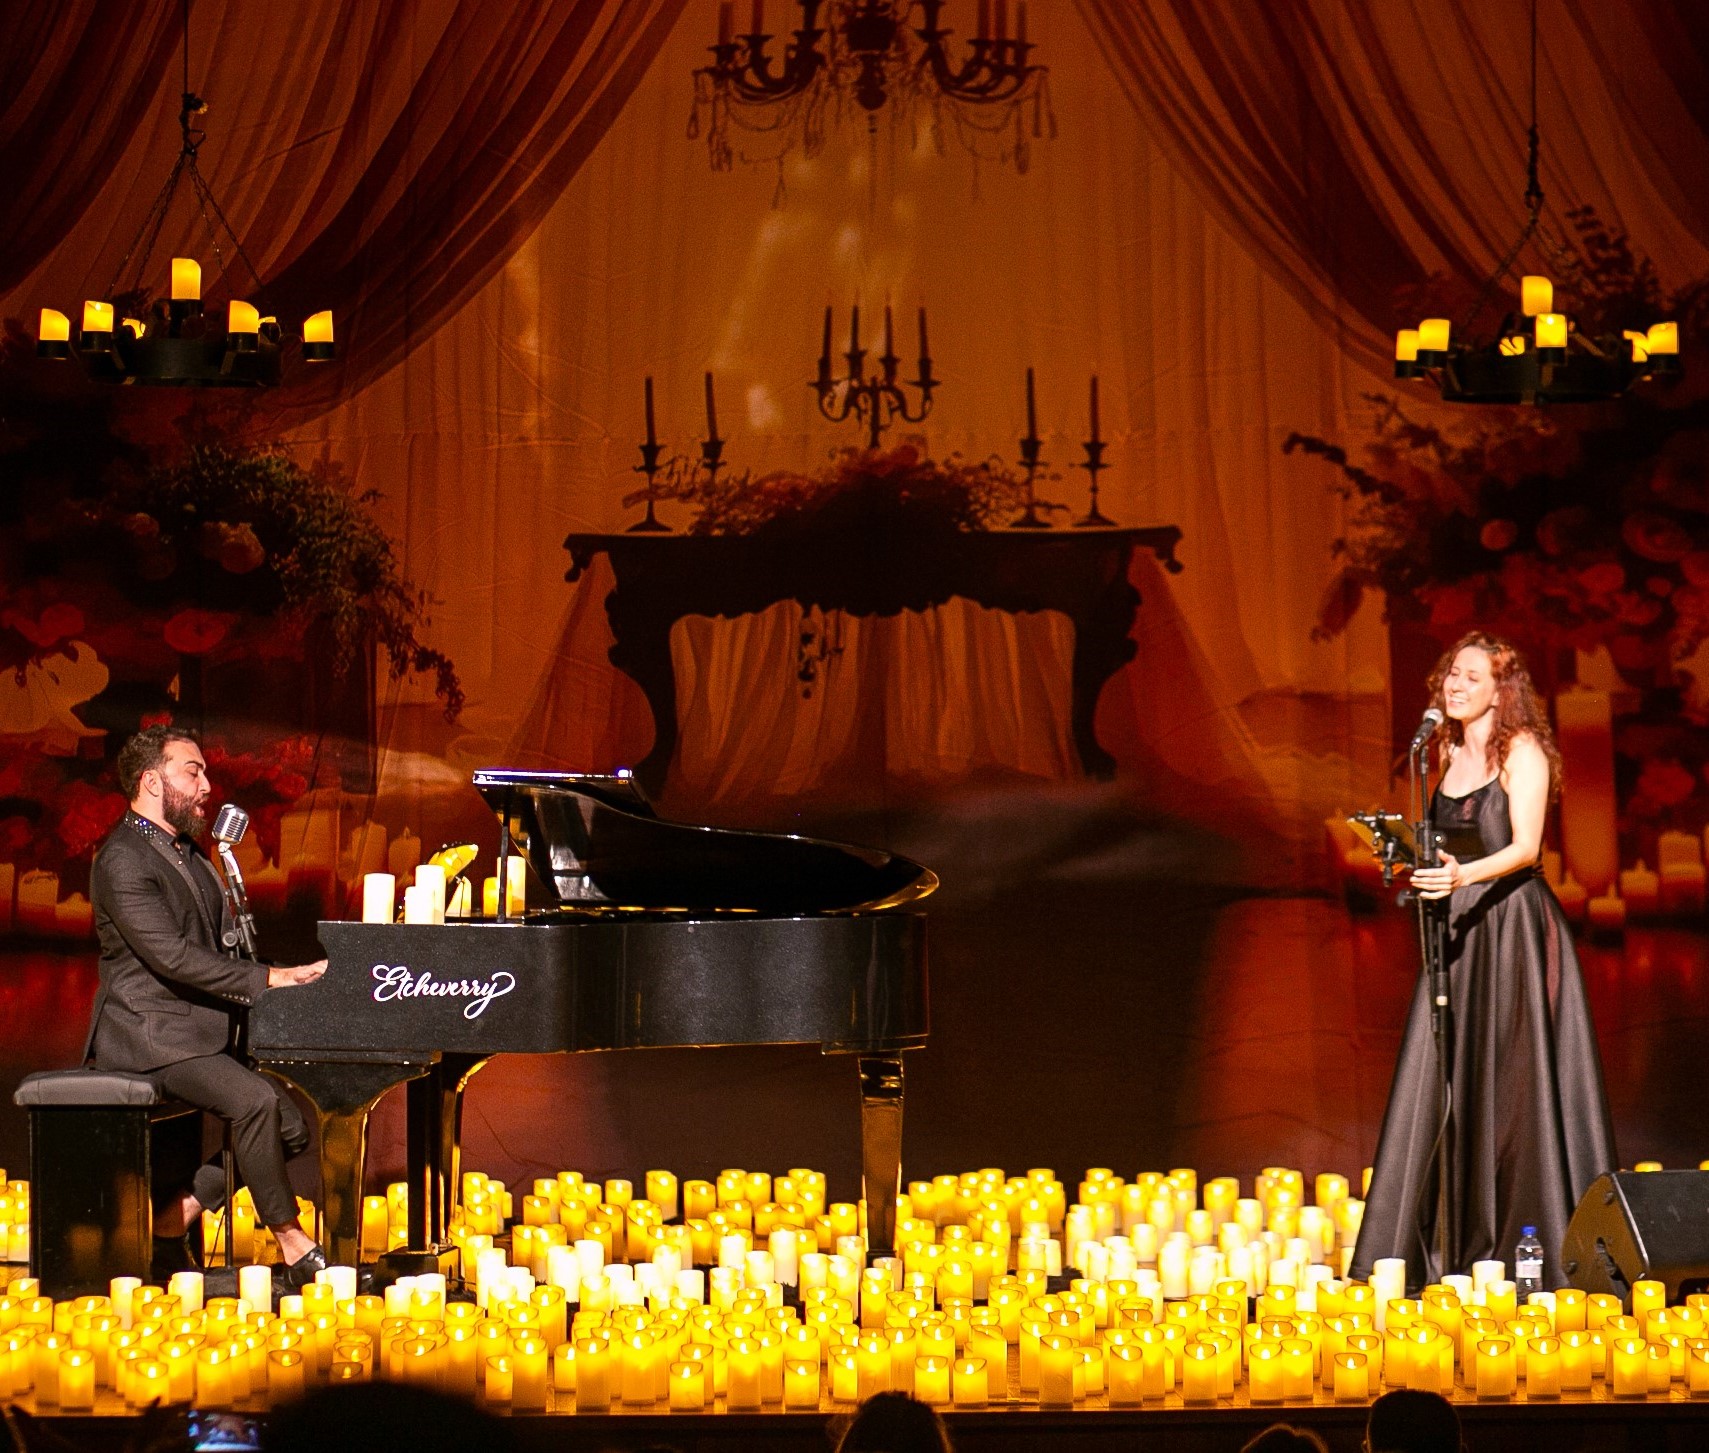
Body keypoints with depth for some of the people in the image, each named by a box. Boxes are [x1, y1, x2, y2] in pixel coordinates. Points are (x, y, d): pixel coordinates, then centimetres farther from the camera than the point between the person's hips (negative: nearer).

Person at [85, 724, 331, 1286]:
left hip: (205, 1032, 10)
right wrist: (266, 979, -25)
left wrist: (284, 978, 1)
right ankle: (292, 1245, -19)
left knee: (291, 1127, -2)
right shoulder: (123, 860, -12)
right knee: (256, 1100, -30)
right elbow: (171, 957, -22)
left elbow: (223, 949, 19)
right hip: (150, 1034, -10)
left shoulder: (189, 856, 20)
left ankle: (170, 1222, 3)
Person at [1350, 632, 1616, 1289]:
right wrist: (1412, 858, 5)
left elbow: (1525, 846, -15)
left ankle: (1544, 1249, -4)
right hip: (1460, 927, 7)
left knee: (1515, 1075, -8)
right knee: (1448, 1084, 1)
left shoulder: (1522, 751, -5)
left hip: (1513, 925, -7)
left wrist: (1463, 875, -29)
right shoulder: (1453, 755, 15)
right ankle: (1456, 1252, 4)